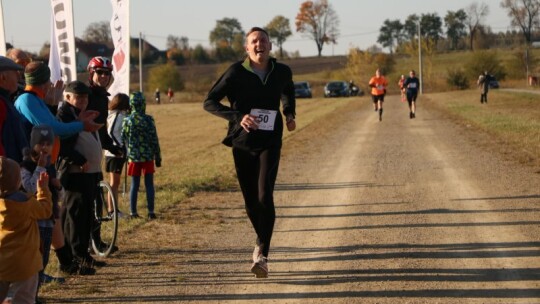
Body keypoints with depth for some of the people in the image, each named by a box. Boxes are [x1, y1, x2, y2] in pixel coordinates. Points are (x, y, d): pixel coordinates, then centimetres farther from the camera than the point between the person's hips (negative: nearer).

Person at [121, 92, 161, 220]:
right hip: (148, 156, -2)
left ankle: (133, 212, 10)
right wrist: (158, 157, 2)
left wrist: (126, 155, 18)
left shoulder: (127, 120, -3)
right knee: (149, 184, 5)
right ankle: (151, 212, 4)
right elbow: (154, 140, -6)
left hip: (133, 157, 2)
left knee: (134, 185, 9)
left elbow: (124, 140, 3)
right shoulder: (148, 119, -9)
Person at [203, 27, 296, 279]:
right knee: (251, 202, 8)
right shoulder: (236, 73, -9)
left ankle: (263, 256, -18)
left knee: (265, 196, -18)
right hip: (242, 143, 0)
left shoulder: (282, 72, 0)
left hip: (270, 142, 0)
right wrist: (237, 117, -23)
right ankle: (261, 241, 36)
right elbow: (209, 102, -10)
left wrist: (289, 114, 6)